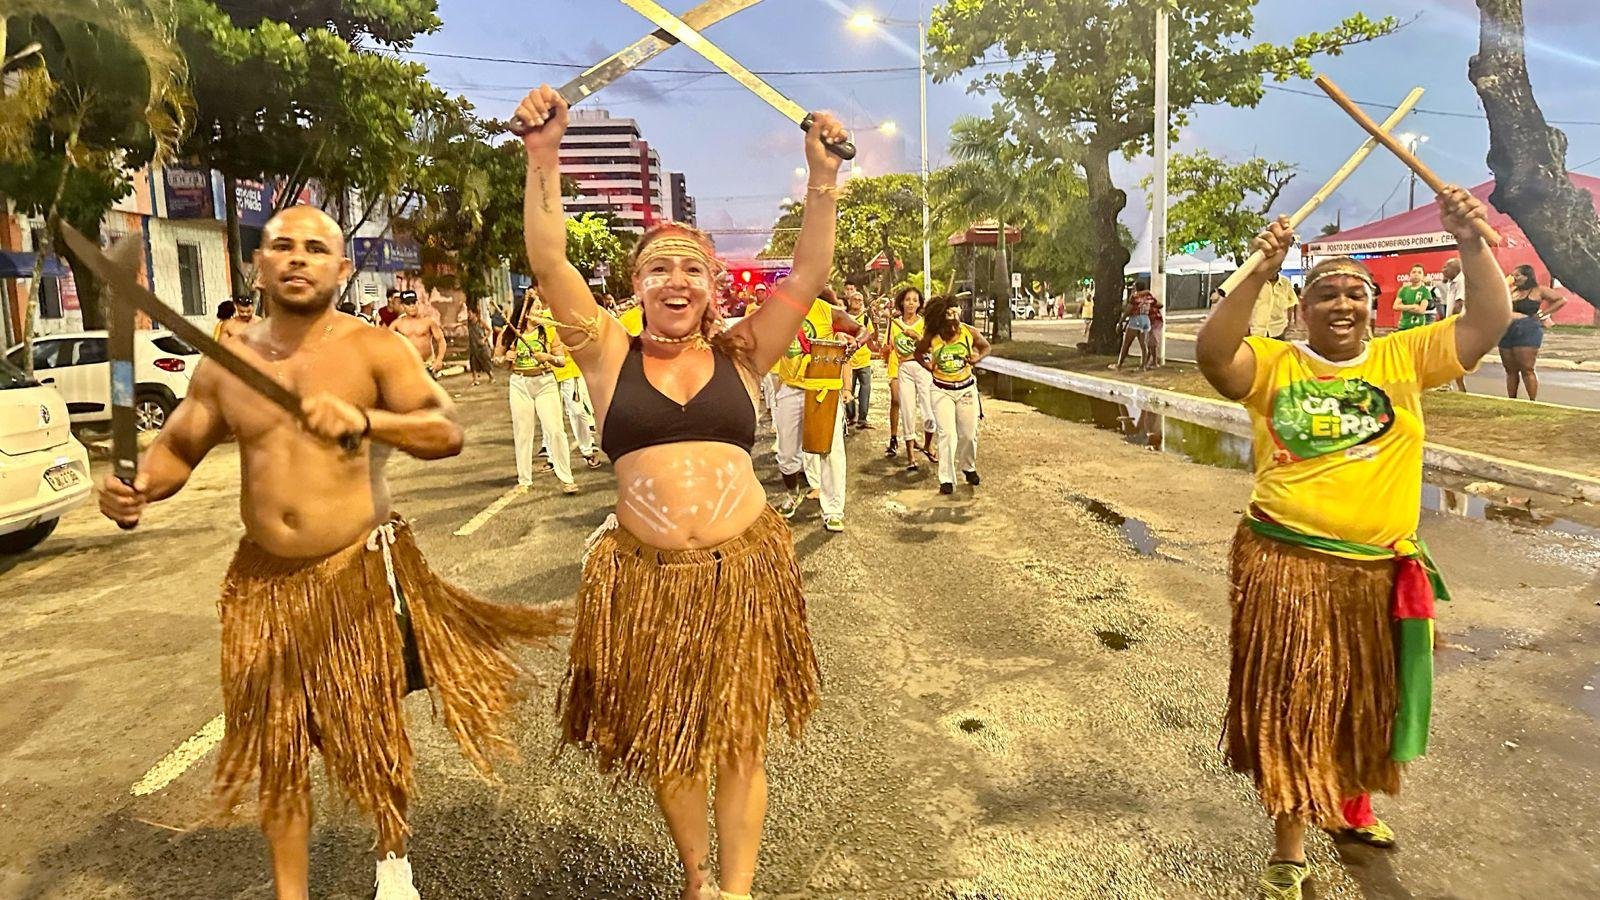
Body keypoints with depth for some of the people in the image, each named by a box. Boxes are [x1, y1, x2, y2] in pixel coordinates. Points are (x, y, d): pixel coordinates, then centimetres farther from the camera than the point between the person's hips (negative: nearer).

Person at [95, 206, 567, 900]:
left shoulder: (373, 349, -8)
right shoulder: (226, 362, 4)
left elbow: (447, 431, -21)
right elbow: (176, 448, 13)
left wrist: (363, 420, -38)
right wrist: (138, 488, -9)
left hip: (360, 574, -3)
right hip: (265, 582, 3)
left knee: (375, 734, 11)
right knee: (276, 751, 11)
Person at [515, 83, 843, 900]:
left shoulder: (740, 356, 6)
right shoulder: (611, 357, 4)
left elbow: (809, 272, -3)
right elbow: (549, 262, -5)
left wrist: (822, 175, -13)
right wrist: (543, 158, -15)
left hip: (743, 568, 0)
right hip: (644, 575, 0)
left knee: (740, 744, 9)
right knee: (666, 743, 15)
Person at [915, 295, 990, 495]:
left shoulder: (970, 332, -12)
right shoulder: (931, 337, -14)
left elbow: (985, 347, 7)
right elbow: (918, 353, 5)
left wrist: (977, 358, -12)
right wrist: (929, 367, -8)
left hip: (967, 388, 2)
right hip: (942, 391, -2)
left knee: (969, 434, 10)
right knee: (947, 434, -9)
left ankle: (968, 467, 37)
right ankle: (946, 479, -1)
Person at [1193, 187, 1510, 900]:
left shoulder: (1404, 359, 4)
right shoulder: (1274, 365, -5)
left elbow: (1490, 320, -2)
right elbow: (1212, 355, -23)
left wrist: (1471, 243, -15)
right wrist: (1257, 273, -29)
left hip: (1379, 572, 4)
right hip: (1285, 565, -3)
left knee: (1367, 702, 22)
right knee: (1288, 706, 6)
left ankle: (1354, 804, 50)